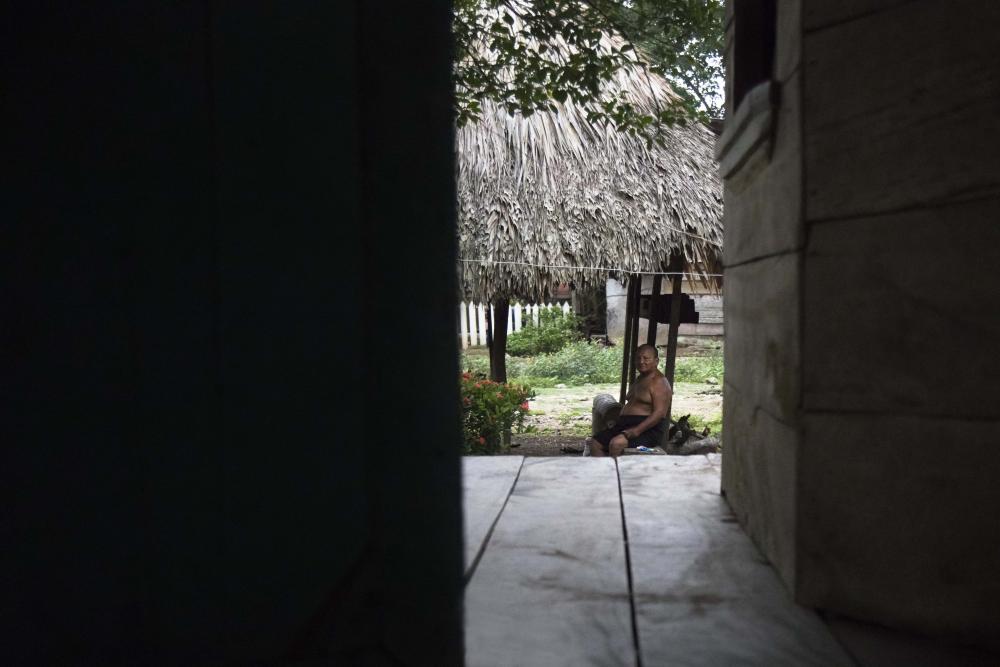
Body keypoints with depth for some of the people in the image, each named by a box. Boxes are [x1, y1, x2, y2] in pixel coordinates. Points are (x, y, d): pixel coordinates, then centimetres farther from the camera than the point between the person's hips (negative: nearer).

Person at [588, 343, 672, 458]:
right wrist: (616, 425, 8)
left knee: (616, 444, -34)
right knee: (595, 444, -4)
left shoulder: (659, 382, -9)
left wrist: (636, 431, -27)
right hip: (625, 425, 10)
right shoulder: (639, 380, 21)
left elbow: (659, 413, -19)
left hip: (647, 429, -9)